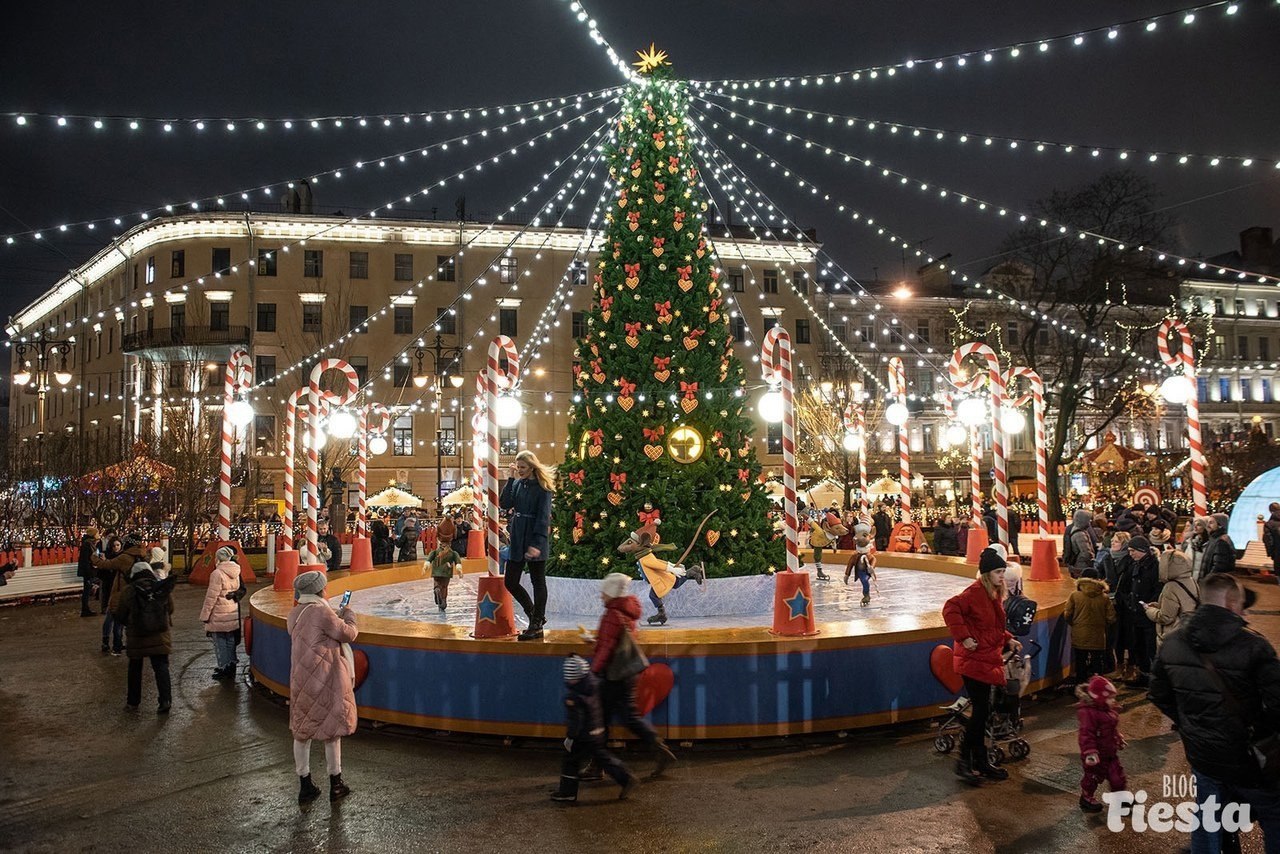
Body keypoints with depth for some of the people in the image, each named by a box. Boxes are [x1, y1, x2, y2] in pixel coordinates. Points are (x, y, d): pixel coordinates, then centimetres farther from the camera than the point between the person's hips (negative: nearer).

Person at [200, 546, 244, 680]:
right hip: (232, 613, 7)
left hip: (219, 615, -7)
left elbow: (211, 596, -16)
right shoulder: (235, 573, 5)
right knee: (230, 641, 15)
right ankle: (231, 666, 22)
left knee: (220, 642, 2)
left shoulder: (217, 573, -18)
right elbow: (239, 591, 11)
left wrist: (205, 614, -10)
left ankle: (224, 668, 5)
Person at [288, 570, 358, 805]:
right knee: (331, 731, 7)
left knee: (302, 732, 13)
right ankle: (336, 785, 18)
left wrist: (338, 617, 22)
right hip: (324, 680, -7)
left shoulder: (294, 615, 7)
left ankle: (305, 787, 21)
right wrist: (348, 616, 6)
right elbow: (348, 635, -12)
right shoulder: (322, 612, -18)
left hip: (300, 681, 7)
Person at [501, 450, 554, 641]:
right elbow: (505, 504, -4)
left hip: (534, 541, -7)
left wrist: (536, 543, -22)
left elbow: (543, 517, -14)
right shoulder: (517, 484, 8)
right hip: (517, 540, 7)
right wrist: (511, 479, -7)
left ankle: (537, 626, 12)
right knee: (510, 582, 7)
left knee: (538, 582, 4)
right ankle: (536, 616, 24)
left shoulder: (542, 488, -9)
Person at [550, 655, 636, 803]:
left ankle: (567, 793, 18)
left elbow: (575, 719, -22)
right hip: (597, 732, 8)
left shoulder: (573, 696, -25)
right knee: (602, 757, 18)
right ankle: (626, 777, 12)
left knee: (570, 761, 8)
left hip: (583, 736, -8)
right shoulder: (593, 685, -1)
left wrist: (570, 737, -12)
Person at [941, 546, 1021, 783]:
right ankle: (964, 761, 2)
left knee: (981, 711, 14)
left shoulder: (994, 594, 13)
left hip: (986, 661, 9)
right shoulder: (975, 592, -17)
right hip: (973, 660, -9)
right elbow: (951, 608, -29)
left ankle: (980, 762, 22)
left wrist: (1008, 640, 11)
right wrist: (964, 637, -27)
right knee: (980, 710, -7)